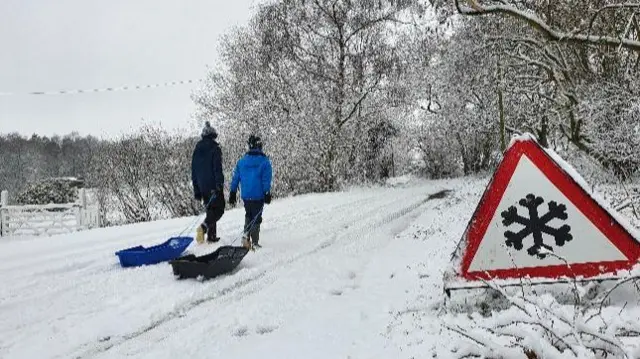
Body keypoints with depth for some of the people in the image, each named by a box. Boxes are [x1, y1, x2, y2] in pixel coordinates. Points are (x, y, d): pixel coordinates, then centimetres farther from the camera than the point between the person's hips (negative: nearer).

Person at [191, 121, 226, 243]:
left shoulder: (197, 149, 13)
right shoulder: (215, 148, -7)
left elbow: (193, 170, 15)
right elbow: (217, 168, -15)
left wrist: (196, 190, 18)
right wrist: (219, 183, -15)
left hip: (202, 186, 6)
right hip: (213, 185, -6)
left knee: (210, 209, 15)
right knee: (218, 209, -1)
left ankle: (211, 236, 13)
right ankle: (204, 227, -24)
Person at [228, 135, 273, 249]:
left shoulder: (241, 161, 4)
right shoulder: (264, 161, -6)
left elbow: (235, 178, 7)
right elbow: (266, 180, -9)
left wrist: (232, 193, 12)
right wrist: (267, 194, -6)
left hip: (245, 196, 3)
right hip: (258, 196, -3)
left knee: (248, 215, 23)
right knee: (256, 218, 7)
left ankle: (246, 234, 6)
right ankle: (254, 242, 6)